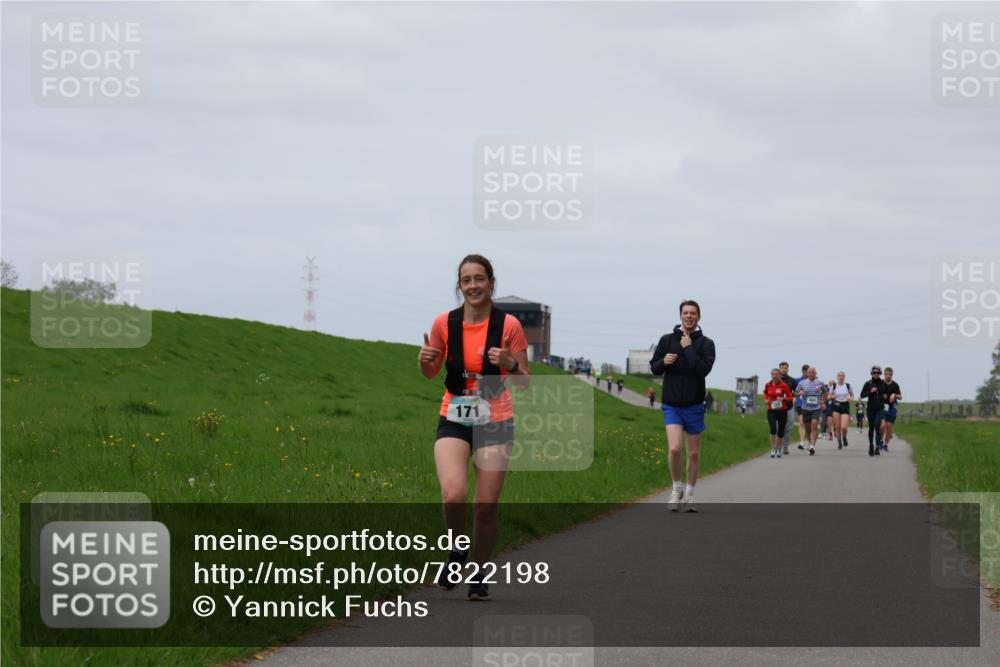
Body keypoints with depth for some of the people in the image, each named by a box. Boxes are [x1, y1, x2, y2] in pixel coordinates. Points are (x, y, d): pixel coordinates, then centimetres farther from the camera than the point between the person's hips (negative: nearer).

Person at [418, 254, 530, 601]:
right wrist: (425, 359, -10)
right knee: (453, 495, -21)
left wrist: (510, 364, -22)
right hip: (454, 420, 1)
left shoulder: (508, 325, -6)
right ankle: (458, 551, 7)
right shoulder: (445, 323, -1)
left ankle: (479, 576, 19)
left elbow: (525, 382, -1)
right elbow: (430, 373, 13)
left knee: (486, 506, -1)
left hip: (495, 423, -1)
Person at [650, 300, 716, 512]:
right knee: (674, 448, -17)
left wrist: (688, 348, -17)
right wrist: (664, 362, -12)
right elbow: (654, 368, 8)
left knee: (694, 453, 8)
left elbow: (704, 369, -18)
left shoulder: (706, 343, -2)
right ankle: (677, 488, 4)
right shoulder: (667, 340, 3)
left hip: (694, 406, 0)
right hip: (671, 405, 0)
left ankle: (690, 494, 24)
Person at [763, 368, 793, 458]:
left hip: (782, 410, -1)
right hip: (771, 411, 1)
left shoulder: (783, 385, -6)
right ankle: (773, 450, -14)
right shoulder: (768, 385, 2)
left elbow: (790, 396, -1)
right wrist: (766, 399, 4)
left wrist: (783, 399, -20)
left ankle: (779, 450, 25)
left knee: (781, 432, 6)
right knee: (773, 429, -19)